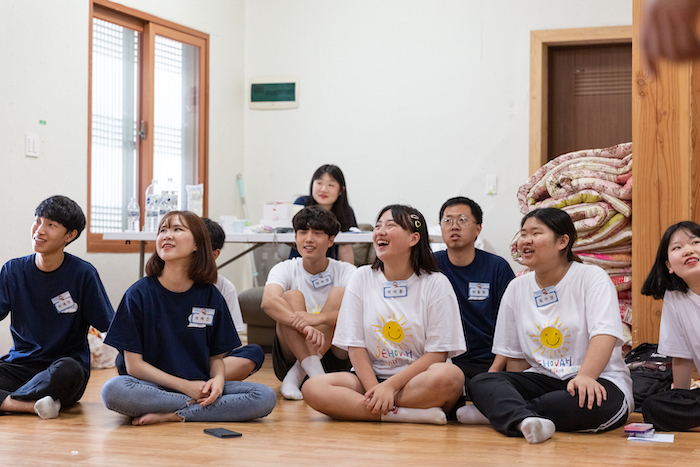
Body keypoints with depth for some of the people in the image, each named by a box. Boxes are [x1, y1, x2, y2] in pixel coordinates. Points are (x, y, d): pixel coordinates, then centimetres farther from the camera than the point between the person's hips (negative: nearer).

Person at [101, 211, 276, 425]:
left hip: (200, 387, 2)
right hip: (154, 388, -2)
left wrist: (217, 379, -14)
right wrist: (185, 386, -14)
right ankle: (200, 406, -20)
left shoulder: (210, 297, 4)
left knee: (265, 397, -21)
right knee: (113, 390, -36)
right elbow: (134, 365, -5)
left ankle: (173, 415, -21)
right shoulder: (139, 294, -3)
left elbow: (217, 356, 11)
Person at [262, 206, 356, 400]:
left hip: (334, 357, 0)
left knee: (339, 294, -19)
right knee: (292, 297, -20)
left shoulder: (345, 271, -3)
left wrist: (318, 318, -41)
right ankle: (315, 375, -34)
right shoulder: (285, 269, -2)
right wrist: (304, 325, -44)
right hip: (291, 355, 0)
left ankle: (296, 376, -26)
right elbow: (268, 301, -25)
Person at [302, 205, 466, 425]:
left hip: (416, 379, -3)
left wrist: (390, 385, -18)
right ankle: (413, 413, -28)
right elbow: (355, 345, 3)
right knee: (313, 388, -25)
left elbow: (437, 354, -7)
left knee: (450, 376, -36)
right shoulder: (362, 278, 6)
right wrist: (374, 390, -14)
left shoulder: (436, 284, -2)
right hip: (370, 376, 3)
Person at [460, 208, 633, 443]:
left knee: (597, 402, -39)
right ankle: (525, 420, -50)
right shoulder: (516, 288, 12)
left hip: (597, 380, -4)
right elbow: (515, 356, 14)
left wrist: (585, 377, -36)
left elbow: (604, 335, -19)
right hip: (541, 379, 4)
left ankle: (499, 412, -29)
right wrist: (517, 392, -5)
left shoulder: (592, 278, -3)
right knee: (480, 382, -20)